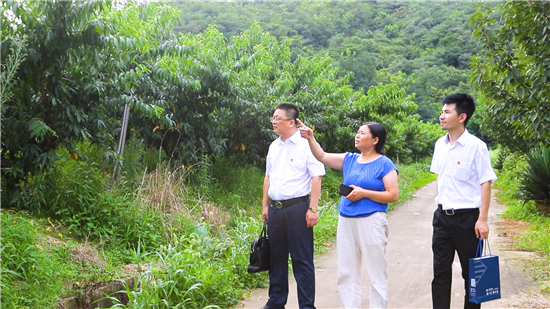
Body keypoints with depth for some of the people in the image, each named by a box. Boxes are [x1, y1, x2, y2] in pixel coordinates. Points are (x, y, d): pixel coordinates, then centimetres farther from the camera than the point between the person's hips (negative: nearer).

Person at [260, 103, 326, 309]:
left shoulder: (306, 145, -9)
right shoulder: (274, 147, 14)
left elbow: (316, 177, -12)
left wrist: (312, 209, -17)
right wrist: (265, 205, 16)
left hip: (297, 207, -7)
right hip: (275, 208, 7)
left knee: (302, 260, -1)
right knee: (276, 257, 14)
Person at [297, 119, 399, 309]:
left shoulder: (384, 164, -5)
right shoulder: (349, 159, 10)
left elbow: (393, 195, -10)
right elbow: (322, 157, 8)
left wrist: (364, 193, -15)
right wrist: (310, 138, -5)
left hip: (371, 221, -6)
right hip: (346, 221, 6)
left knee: (376, 273, 2)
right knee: (346, 272, 11)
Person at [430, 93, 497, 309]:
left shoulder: (475, 146, -13)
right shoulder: (440, 145, 6)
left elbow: (485, 183, -13)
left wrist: (482, 219, -16)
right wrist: (440, 202, 14)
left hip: (467, 217, -5)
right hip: (442, 216, 6)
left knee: (470, 272, 7)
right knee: (440, 271, 7)